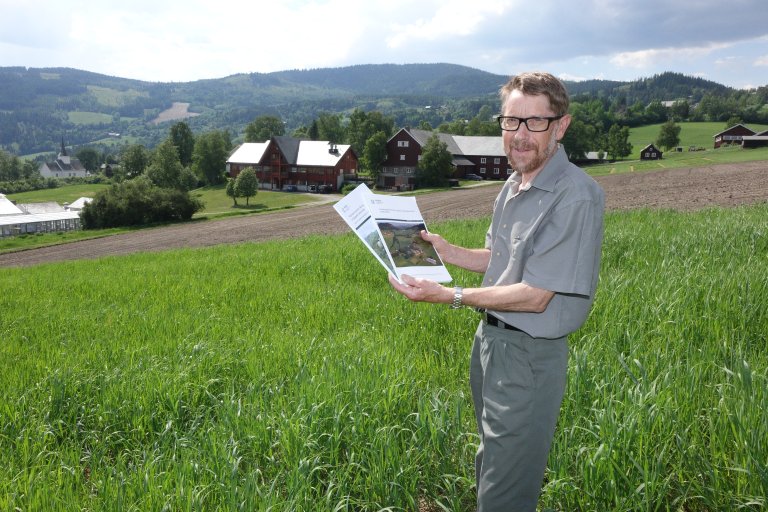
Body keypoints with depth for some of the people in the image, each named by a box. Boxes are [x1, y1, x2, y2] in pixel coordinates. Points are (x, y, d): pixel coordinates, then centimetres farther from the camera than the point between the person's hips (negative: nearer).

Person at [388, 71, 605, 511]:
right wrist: (447, 251, 3)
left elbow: (534, 296, -24)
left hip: (529, 355, -9)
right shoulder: (514, 184, 6)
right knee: (490, 467, 28)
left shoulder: (577, 197, -23)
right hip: (489, 338, 9)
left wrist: (450, 296, -25)